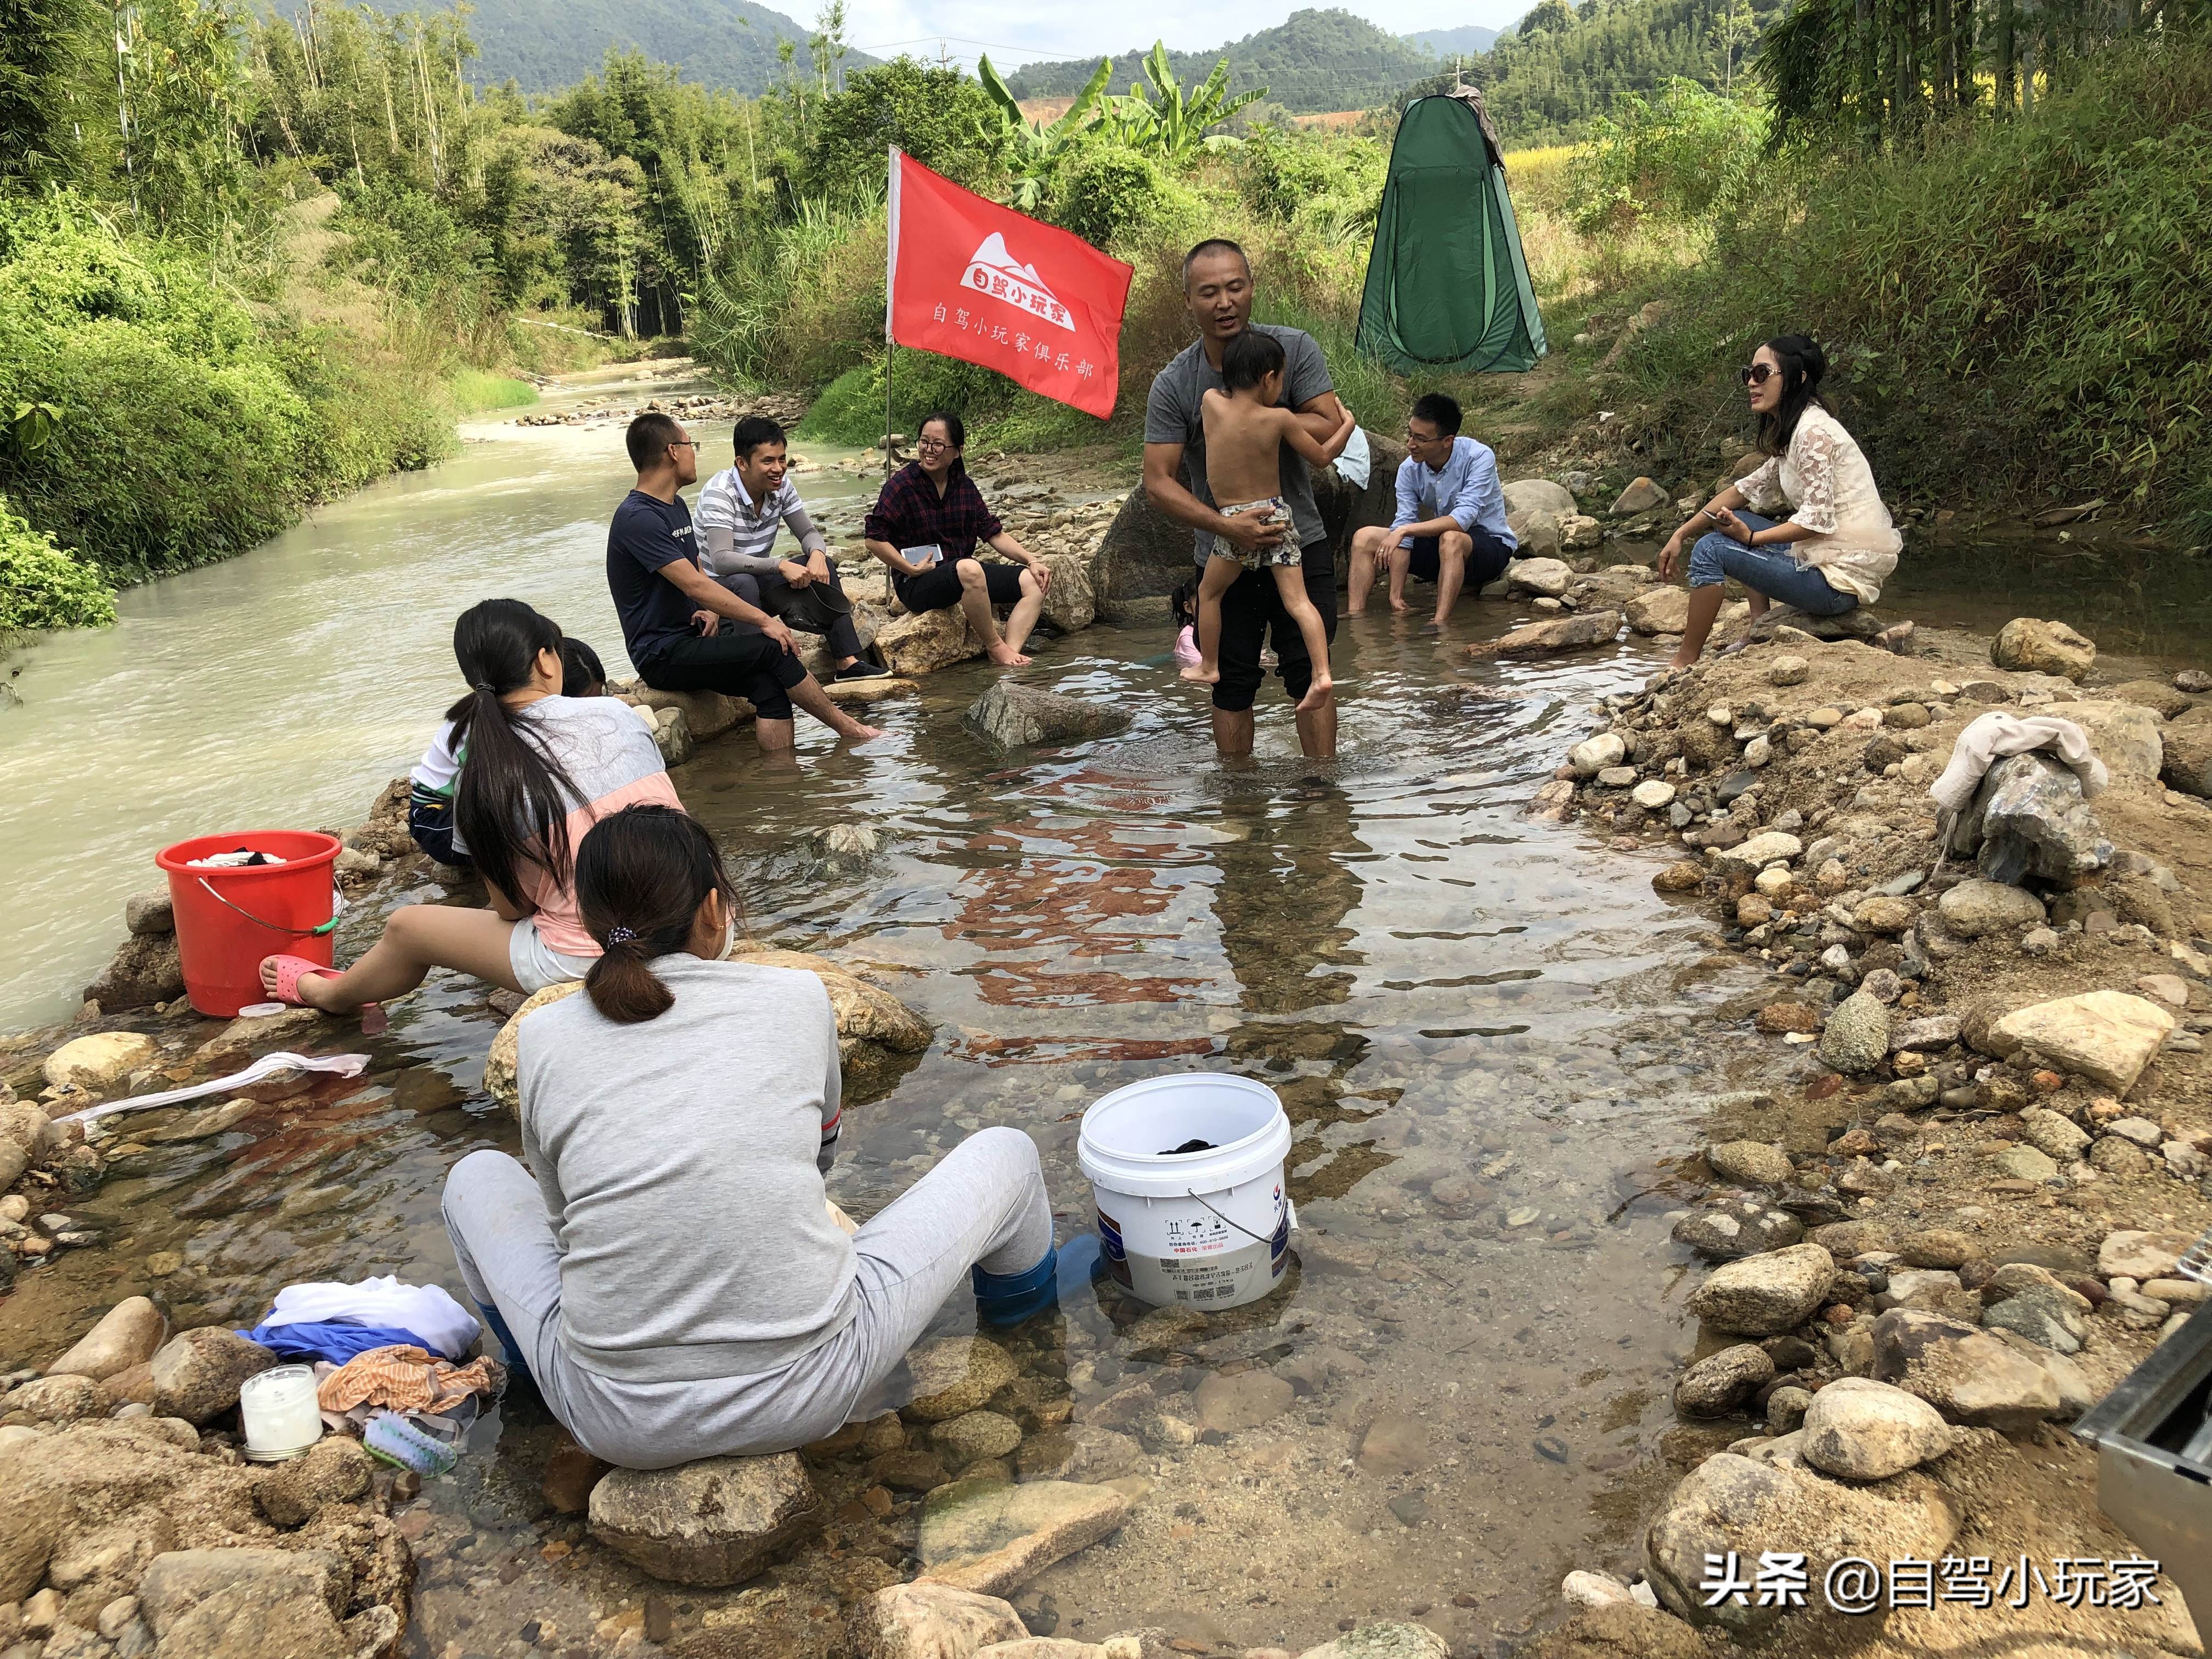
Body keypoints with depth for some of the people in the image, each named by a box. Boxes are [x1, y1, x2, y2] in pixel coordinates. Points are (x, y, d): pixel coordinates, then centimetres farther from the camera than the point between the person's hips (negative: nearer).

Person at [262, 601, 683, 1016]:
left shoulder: (482, 775, -8)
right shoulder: (617, 712, -1)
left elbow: (511, 908, -2)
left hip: (583, 962, -4)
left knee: (407, 927, 22)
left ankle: (329, 993, 56)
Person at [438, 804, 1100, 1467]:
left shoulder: (543, 1038, 1)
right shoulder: (798, 997, 0)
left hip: (617, 1424, 2)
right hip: (805, 1398, -1)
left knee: (478, 1177, 25)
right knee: (1004, 1155, 18)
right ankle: (1022, 1291, 52)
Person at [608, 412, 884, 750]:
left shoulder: (676, 506, 15)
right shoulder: (637, 518, -17)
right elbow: (694, 585, -24)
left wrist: (710, 610, -2)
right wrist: (764, 620, -23)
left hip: (692, 635, 9)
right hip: (662, 655, -9)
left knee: (771, 685, -17)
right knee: (772, 648, -21)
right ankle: (846, 726, -8)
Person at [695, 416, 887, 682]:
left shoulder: (781, 486, -4)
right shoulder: (719, 493, -24)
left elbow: (809, 533, 2)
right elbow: (720, 560, -35)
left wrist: (817, 554, -23)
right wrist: (781, 566, -43)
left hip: (759, 583, 7)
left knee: (822, 565, -6)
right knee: (743, 583, -38)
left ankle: (848, 662, -10)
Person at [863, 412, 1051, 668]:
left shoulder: (965, 486, 8)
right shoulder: (901, 484, -9)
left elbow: (994, 534, 11)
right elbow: (874, 539, -13)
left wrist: (1032, 561, 1)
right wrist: (912, 569, -18)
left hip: (963, 574, 7)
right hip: (917, 585, -7)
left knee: (1034, 582, -6)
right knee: (969, 570, -39)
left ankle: (1011, 653, -26)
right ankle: (995, 647, -21)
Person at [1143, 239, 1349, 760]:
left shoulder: (1294, 348, -7)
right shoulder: (1173, 385, -10)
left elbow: (1330, 430, -15)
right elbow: (1158, 483, -13)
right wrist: (1226, 526, -26)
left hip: (1299, 541, 0)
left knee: (1310, 673, -1)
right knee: (1234, 685, 10)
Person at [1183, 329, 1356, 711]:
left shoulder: (1211, 403, -5)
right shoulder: (1280, 419, -6)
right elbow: (1322, 456, 5)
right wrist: (1347, 423, 20)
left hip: (1234, 521, 0)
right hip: (1276, 514, 1)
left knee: (1209, 592, 20)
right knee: (1297, 599, 0)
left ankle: (1209, 666, 27)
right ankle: (1321, 674, -10)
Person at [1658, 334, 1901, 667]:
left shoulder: (1813, 432, -16)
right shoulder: (1791, 432, 15)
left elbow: (1817, 520, -23)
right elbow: (1747, 489, 19)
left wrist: (1751, 538, -16)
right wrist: (1680, 534, 14)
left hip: (1840, 580, -10)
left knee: (1711, 549, -11)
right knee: (1736, 524, 21)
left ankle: (1683, 664, 0)